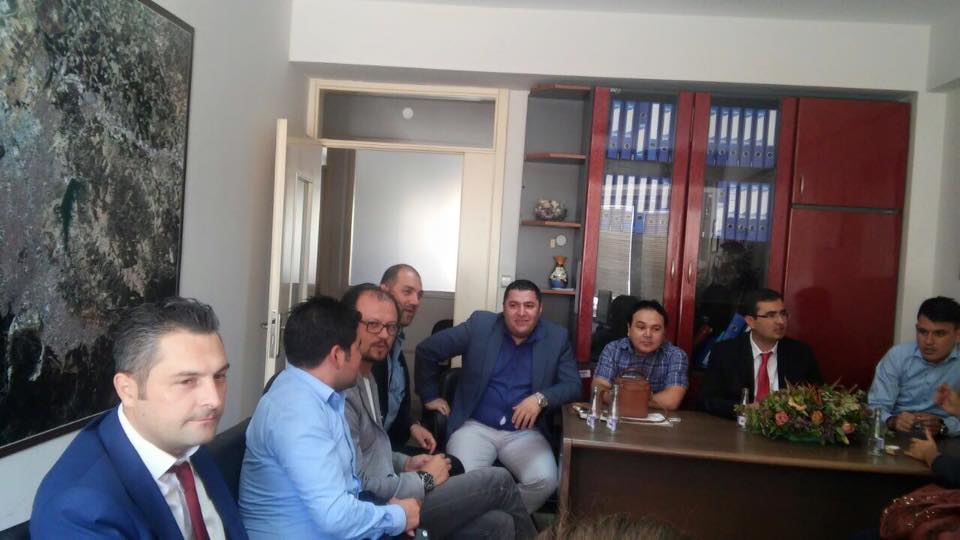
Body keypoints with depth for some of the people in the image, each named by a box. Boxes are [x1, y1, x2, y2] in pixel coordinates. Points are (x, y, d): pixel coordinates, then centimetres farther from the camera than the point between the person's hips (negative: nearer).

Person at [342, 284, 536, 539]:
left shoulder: (366, 376, 10)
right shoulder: (341, 390, -23)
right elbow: (357, 486, -25)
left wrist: (405, 463, 4)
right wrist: (425, 479, -12)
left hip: (389, 496, 9)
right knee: (499, 480, -3)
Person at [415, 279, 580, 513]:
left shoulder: (557, 338, 3)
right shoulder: (480, 325, -1)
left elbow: (573, 385, -1)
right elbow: (427, 350, 5)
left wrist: (541, 398, -20)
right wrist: (430, 396, 6)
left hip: (525, 432, 1)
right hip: (476, 426, -1)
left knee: (545, 480, -25)